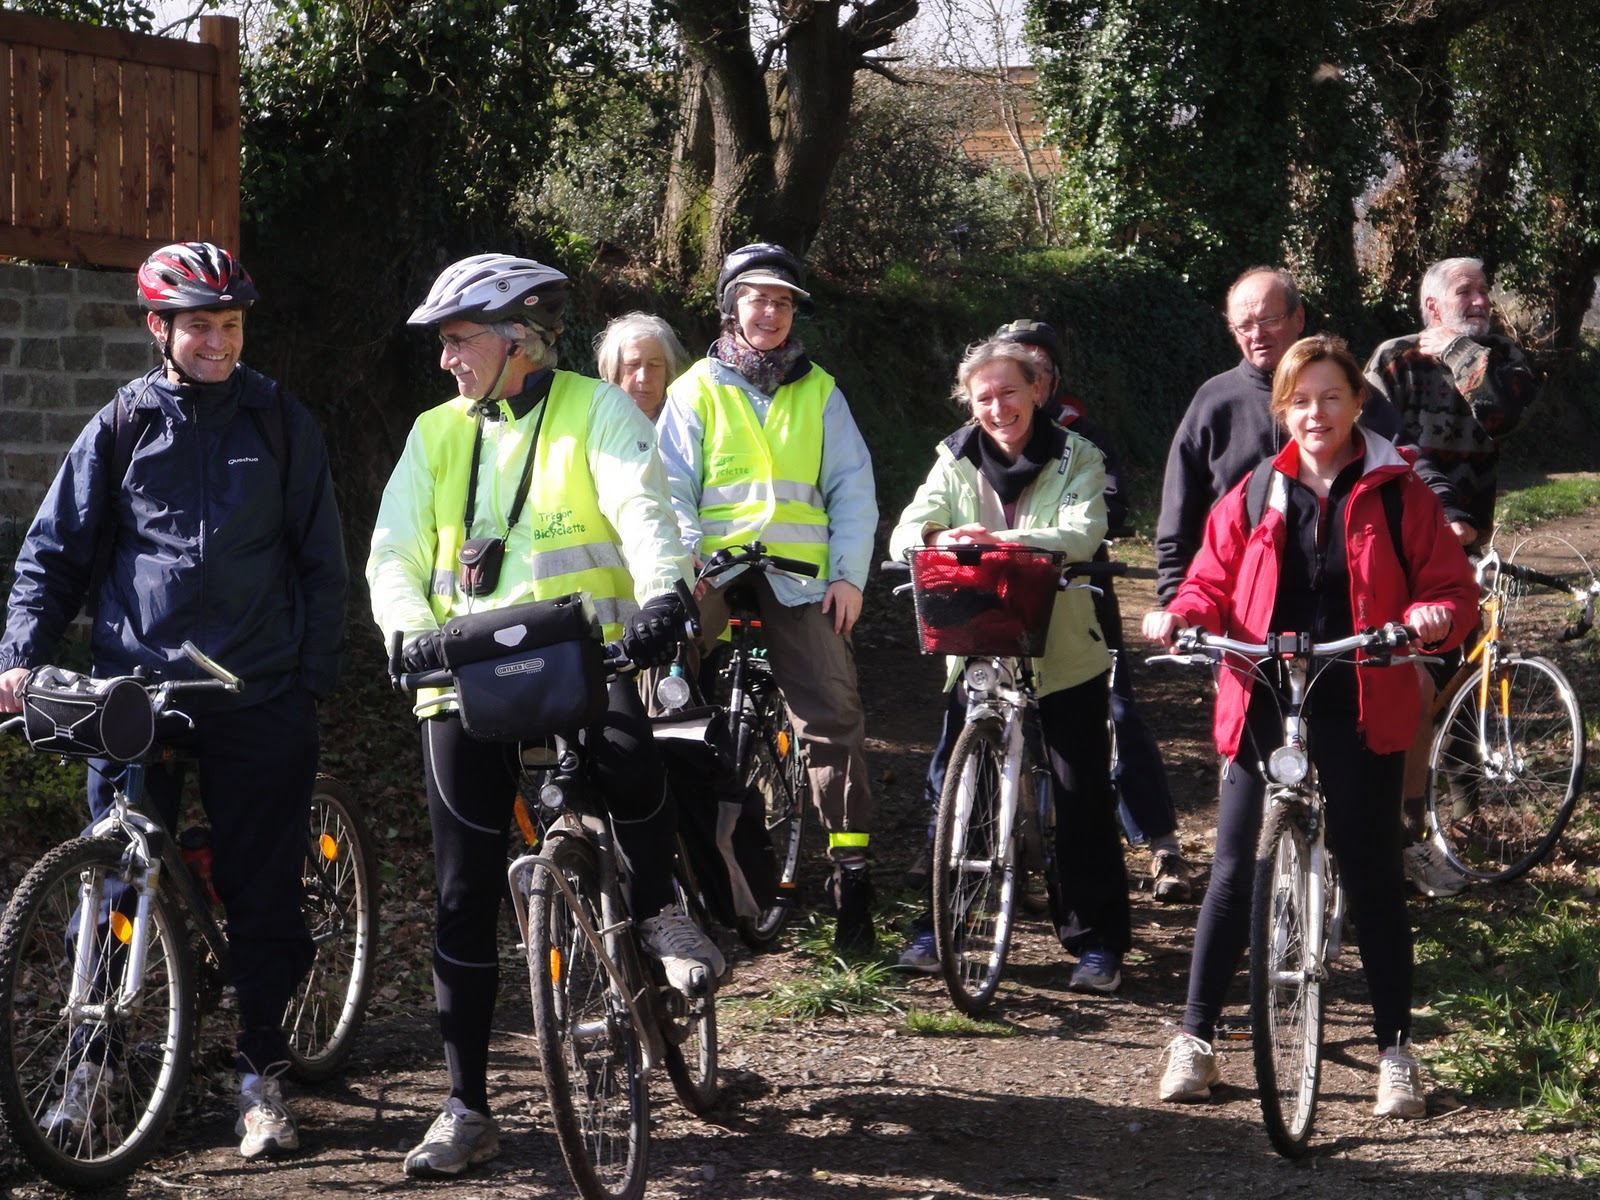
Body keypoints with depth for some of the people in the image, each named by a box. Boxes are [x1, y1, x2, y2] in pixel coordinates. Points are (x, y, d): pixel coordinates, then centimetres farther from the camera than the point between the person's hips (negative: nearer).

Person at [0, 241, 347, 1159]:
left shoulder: (281, 425, 6)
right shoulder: (122, 428, 6)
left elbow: (323, 560, 9)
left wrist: (318, 674, 1)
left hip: (259, 697, 0)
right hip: (135, 687, 0)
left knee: (264, 893, 2)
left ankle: (263, 1074, 13)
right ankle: (93, 1063, 14)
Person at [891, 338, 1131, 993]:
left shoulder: (1076, 459, -3)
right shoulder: (957, 460, 5)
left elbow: (1082, 533, -20)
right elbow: (908, 528, -7)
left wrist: (1002, 538, -36)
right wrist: (934, 537, -32)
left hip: (1065, 655, -2)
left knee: (1083, 795, 0)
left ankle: (1098, 940, 7)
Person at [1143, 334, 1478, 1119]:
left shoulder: (1396, 493, 2)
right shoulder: (1255, 496, 8)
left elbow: (1451, 585, 3)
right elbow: (1215, 584, 11)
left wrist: (1436, 615, -19)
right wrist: (1180, 614, -10)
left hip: (1359, 713, -2)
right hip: (1262, 707, 2)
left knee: (1372, 877, 2)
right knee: (1234, 873, 3)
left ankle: (1395, 1048, 13)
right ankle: (1196, 1039, 13)